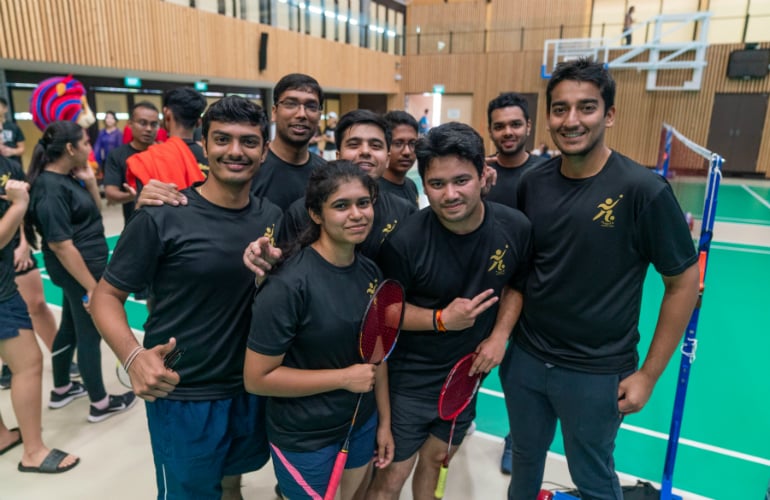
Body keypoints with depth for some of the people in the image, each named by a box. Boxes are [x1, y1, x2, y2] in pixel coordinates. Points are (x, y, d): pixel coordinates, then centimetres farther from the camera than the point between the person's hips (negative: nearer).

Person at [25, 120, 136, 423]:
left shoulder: (66, 178, 5)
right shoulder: (51, 188, -23)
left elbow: (94, 211, 14)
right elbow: (61, 245, -25)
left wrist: (89, 181, -3)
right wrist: (91, 285, -23)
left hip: (83, 266, 10)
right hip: (79, 269, -10)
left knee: (71, 327, 21)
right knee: (90, 334, 3)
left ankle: (61, 390, 39)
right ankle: (100, 403, 19)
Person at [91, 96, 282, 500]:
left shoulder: (272, 217, 0)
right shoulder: (163, 217, -16)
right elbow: (106, 296, -12)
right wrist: (133, 357, -27)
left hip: (251, 388, 5)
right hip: (182, 394, -4)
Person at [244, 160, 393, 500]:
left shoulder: (370, 272, -4)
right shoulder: (289, 284, -25)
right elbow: (256, 378, -21)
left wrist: (384, 421, 8)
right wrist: (344, 377, -20)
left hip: (362, 424, 6)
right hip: (304, 439, -6)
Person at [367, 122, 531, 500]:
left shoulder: (516, 228, -13)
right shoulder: (404, 241, -25)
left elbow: (517, 285, 6)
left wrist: (500, 335, -8)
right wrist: (441, 319, -26)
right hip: (410, 380, -4)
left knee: (435, 459, 25)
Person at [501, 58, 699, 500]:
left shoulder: (644, 190, -17)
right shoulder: (532, 182, -4)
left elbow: (684, 283, -10)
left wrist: (648, 374, -9)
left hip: (596, 373, -3)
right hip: (524, 358, 4)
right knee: (525, 458, 25)